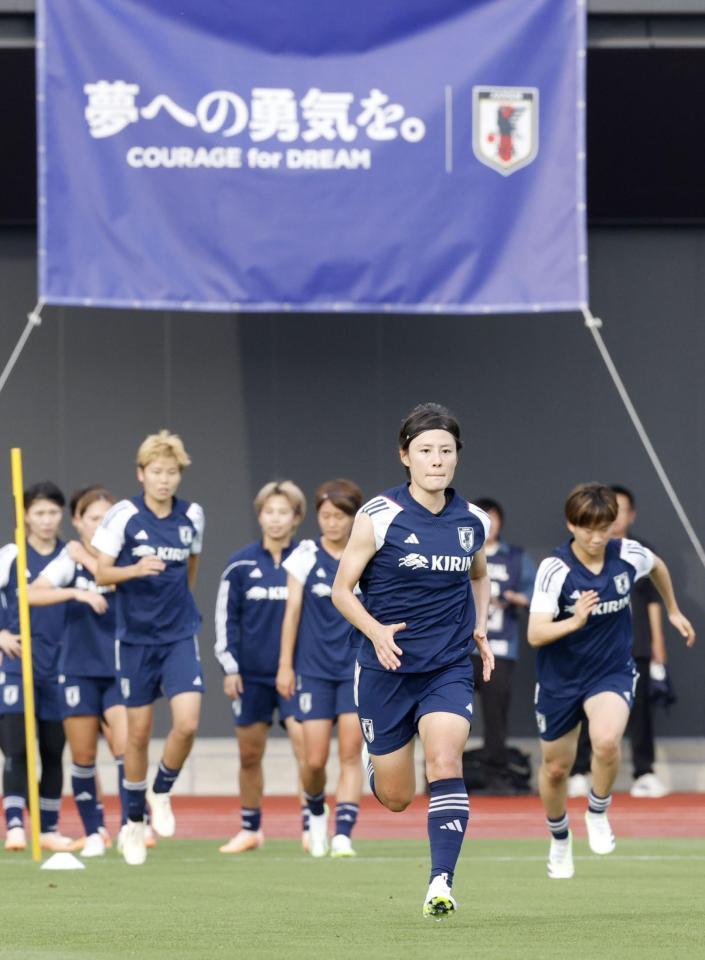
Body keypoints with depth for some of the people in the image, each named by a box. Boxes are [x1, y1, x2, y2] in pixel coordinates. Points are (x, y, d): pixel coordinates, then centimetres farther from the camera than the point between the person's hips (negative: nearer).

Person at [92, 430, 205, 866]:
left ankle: (162, 793, 11)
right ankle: (134, 821, 22)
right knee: (139, 732, 5)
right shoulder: (123, 515, -8)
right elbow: (102, 574, -6)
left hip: (180, 637, 1)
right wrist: (136, 570, -23)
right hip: (135, 638, -1)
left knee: (187, 723, -16)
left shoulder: (192, 516, 1)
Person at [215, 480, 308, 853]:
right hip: (251, 674, 2)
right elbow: (225, 617, 5)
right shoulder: (240, 564, 2)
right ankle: (250, 830, 22)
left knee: (305, 744, -15)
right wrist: (229, 666, 0)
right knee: (249, 754, 8)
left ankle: (311, 828, -11)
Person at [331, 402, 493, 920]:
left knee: (445, 762, -24)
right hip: (387, 668, -1)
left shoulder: (473, 521, 2)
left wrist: (480, 628, 8)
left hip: (450, 668, 1)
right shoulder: (379, 517, -10)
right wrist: (376, 631, -20)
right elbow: (342, 589, -3)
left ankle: (442, 883, -24)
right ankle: (373, 762, 46)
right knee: (395, 797, 7)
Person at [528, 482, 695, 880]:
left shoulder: (629, 555, -12)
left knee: (607, 741, -29)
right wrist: (573, 622, -46)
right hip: (561, 679, 0)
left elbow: (658, 566, 14)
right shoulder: (555, 569, -21)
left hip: (612, 672, 0)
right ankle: (560, 839, 42)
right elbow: (535, 634, -29)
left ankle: (598, 812, 0)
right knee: (556, 769, 12)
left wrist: (673, 611, 26)